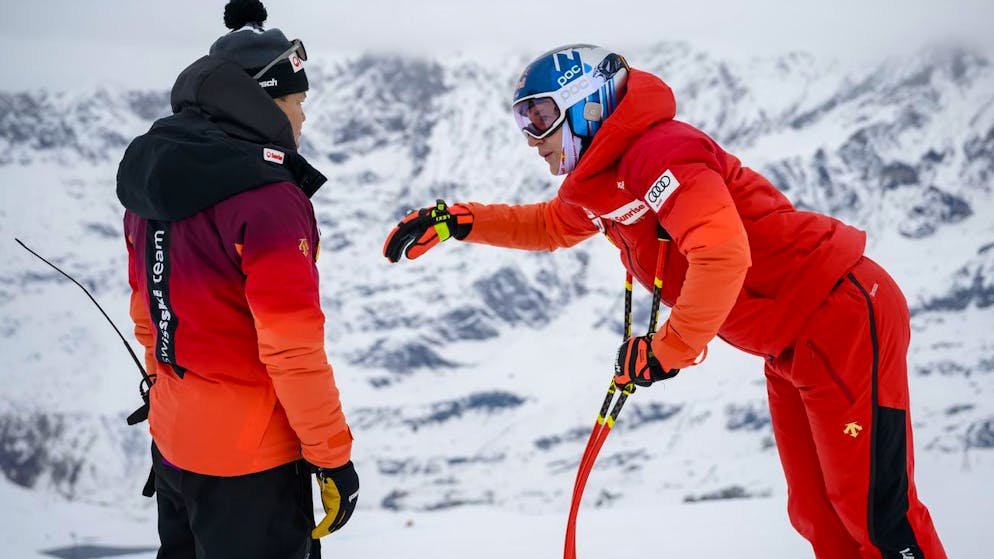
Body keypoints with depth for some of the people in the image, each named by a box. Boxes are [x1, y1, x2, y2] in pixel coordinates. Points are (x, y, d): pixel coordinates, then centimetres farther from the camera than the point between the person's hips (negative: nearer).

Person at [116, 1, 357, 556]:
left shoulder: (153, 181, 4)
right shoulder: (268, 200, -22)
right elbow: (293, 349, -23)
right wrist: (334, 457, -14)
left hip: (172, 443, 8)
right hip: (250, 462, -8)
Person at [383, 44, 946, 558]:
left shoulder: (656, 150, -22)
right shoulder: (598, 187, 9)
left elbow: (722, 253, -35)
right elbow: (551, 225, 31)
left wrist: (668, 350, -24)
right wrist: (456, 221, 18)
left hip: (845, 319, -10)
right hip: (793, 346, 10)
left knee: (878, 514, -8)